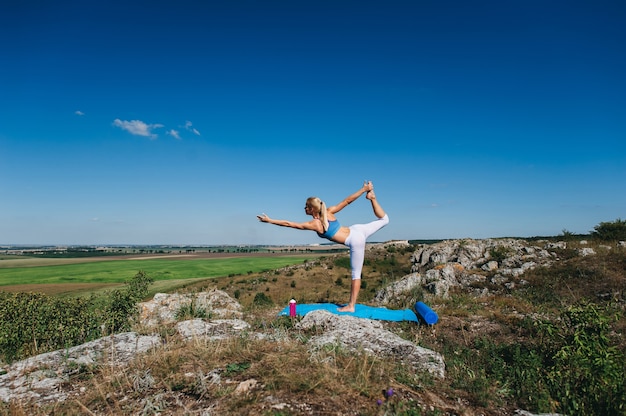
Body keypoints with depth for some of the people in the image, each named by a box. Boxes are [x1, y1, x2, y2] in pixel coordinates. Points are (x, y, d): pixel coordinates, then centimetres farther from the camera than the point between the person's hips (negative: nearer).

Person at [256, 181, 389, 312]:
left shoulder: (314, 225, -12)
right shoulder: (329, 212, 2)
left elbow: (289, 224, -10)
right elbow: (347, 200, 3)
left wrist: (269, 220, -5)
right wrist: (364, 189, 8)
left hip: (356, 241, -6)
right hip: (357, 229, 6)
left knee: (356, 274, 3)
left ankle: (351, 306, 12)